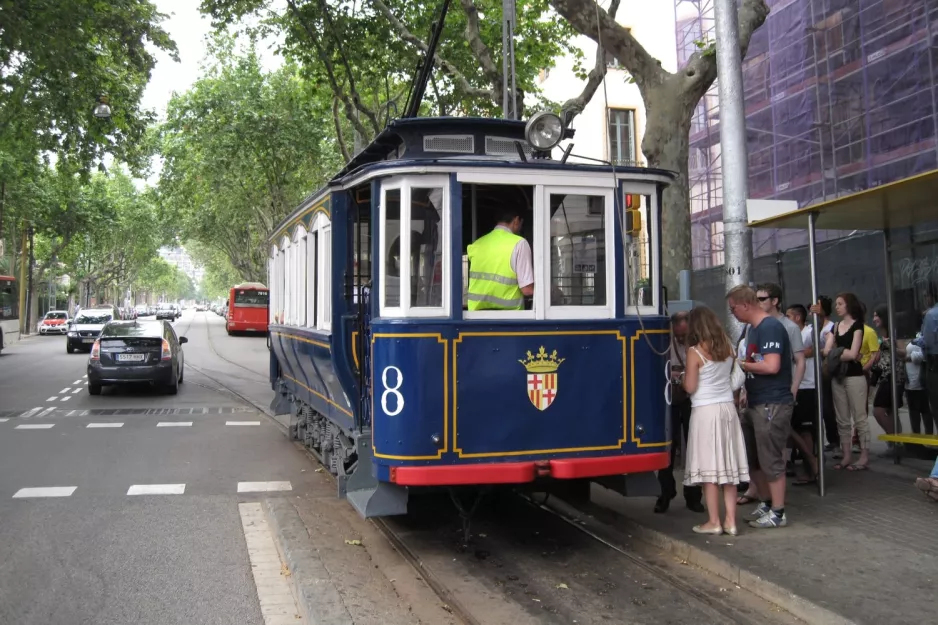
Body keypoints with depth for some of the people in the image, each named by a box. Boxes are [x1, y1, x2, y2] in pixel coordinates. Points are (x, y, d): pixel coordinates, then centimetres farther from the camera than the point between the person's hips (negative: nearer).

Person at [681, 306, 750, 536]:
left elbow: (690, 387, -11)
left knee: (709, 466, 0)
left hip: (705, 411, -6)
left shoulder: (695, 352, -11)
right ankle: (731, 521, 12)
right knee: (729, 465, 8)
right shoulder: (727, 347, 5)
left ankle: (714, 522, 5)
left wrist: (683, 376, 8)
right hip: (727, 407, 6)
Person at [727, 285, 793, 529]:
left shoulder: (770, 327, -15)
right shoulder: (753, 328, 14)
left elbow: (771, 366, -24)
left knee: (771, 459, -2)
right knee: (751, 457, 16)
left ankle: (778, 513, 9)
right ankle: (766, 502, 30)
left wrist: (741, 364, -11)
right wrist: (746, 390, 11)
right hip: (755, 403, 10)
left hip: (772, 404, -10)